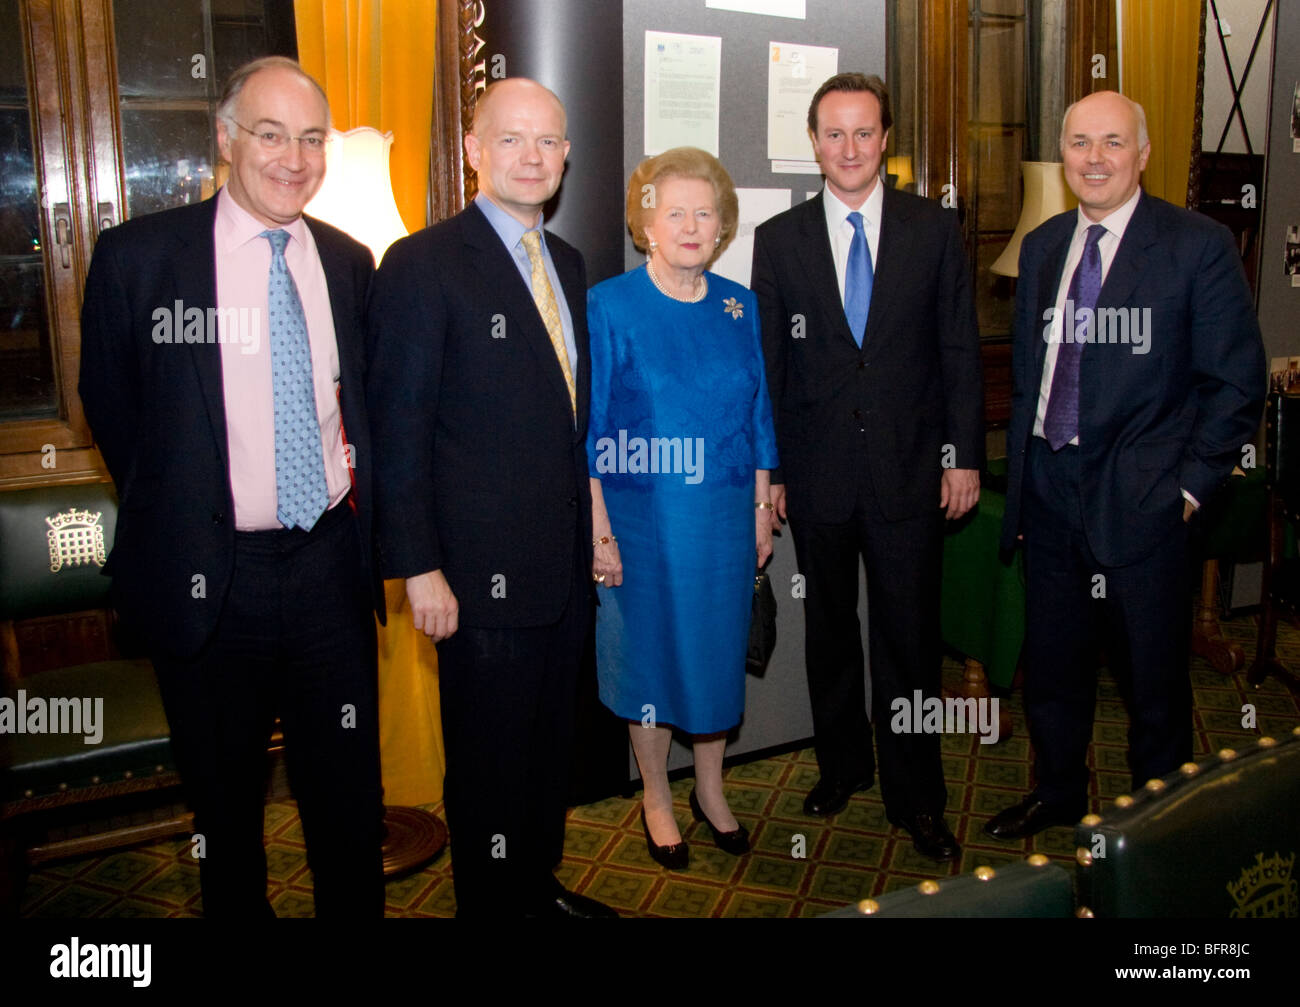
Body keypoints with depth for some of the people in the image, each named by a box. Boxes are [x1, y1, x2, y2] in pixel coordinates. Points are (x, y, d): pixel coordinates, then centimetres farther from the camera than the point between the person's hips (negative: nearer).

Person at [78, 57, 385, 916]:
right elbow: (111, 409, 4)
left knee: (351, 801, 14)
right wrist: (174, 516, 7)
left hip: (331, 569, 3)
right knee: (226, 810, 15)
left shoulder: (348, 263, 5)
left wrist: (353, 487, 8)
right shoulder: (139, 255, -6)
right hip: (211, 578, -2)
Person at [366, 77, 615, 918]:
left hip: (567, 563, 7)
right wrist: (420, 566, -16)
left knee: (551, 744, 20)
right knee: (489, 760, 8)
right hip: (485, 567, -7)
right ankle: (490, 902, 28)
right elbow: (399, 429, -13)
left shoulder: (568, 264, 11)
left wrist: (593, 529, 12)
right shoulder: (423, 264, -11)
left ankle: (542, 886, 40)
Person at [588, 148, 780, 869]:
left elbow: (757, 414, 10)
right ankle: (656, 800, 30)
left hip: (726, 515, 4)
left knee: (718, 650, 14)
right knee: (650, 653, 10)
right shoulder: (609, 307, -8)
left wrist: (761, 508, 9)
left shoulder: (740, 307, 4)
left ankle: (710, 792, 35)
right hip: (644, 517, -3)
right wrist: (599, 529, -12)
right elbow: (588, 428, -9)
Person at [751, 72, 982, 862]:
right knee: (829, 630, 14)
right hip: (817, 472, 1)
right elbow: (768, 362, 4)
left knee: (909, 640, 5)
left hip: (909, 471, -1)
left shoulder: (934, 229, 2)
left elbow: (960, 349, 3)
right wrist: (766, 467, 2)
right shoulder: (779, 240, 3)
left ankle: (915, 797, 21)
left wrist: (964, 456, -2)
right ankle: (842, 766, 33)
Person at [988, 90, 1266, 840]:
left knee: (1153, 675, 8)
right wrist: (1021, 475, 12)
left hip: (1142, 497, -5)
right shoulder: (1042, 246, 10)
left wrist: (1194, 485, -9)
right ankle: (1058, 793, 39)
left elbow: (1238, 382, -6)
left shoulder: (1200, 246, -7)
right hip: (1051, 491, 5)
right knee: (1052, 663, 18)